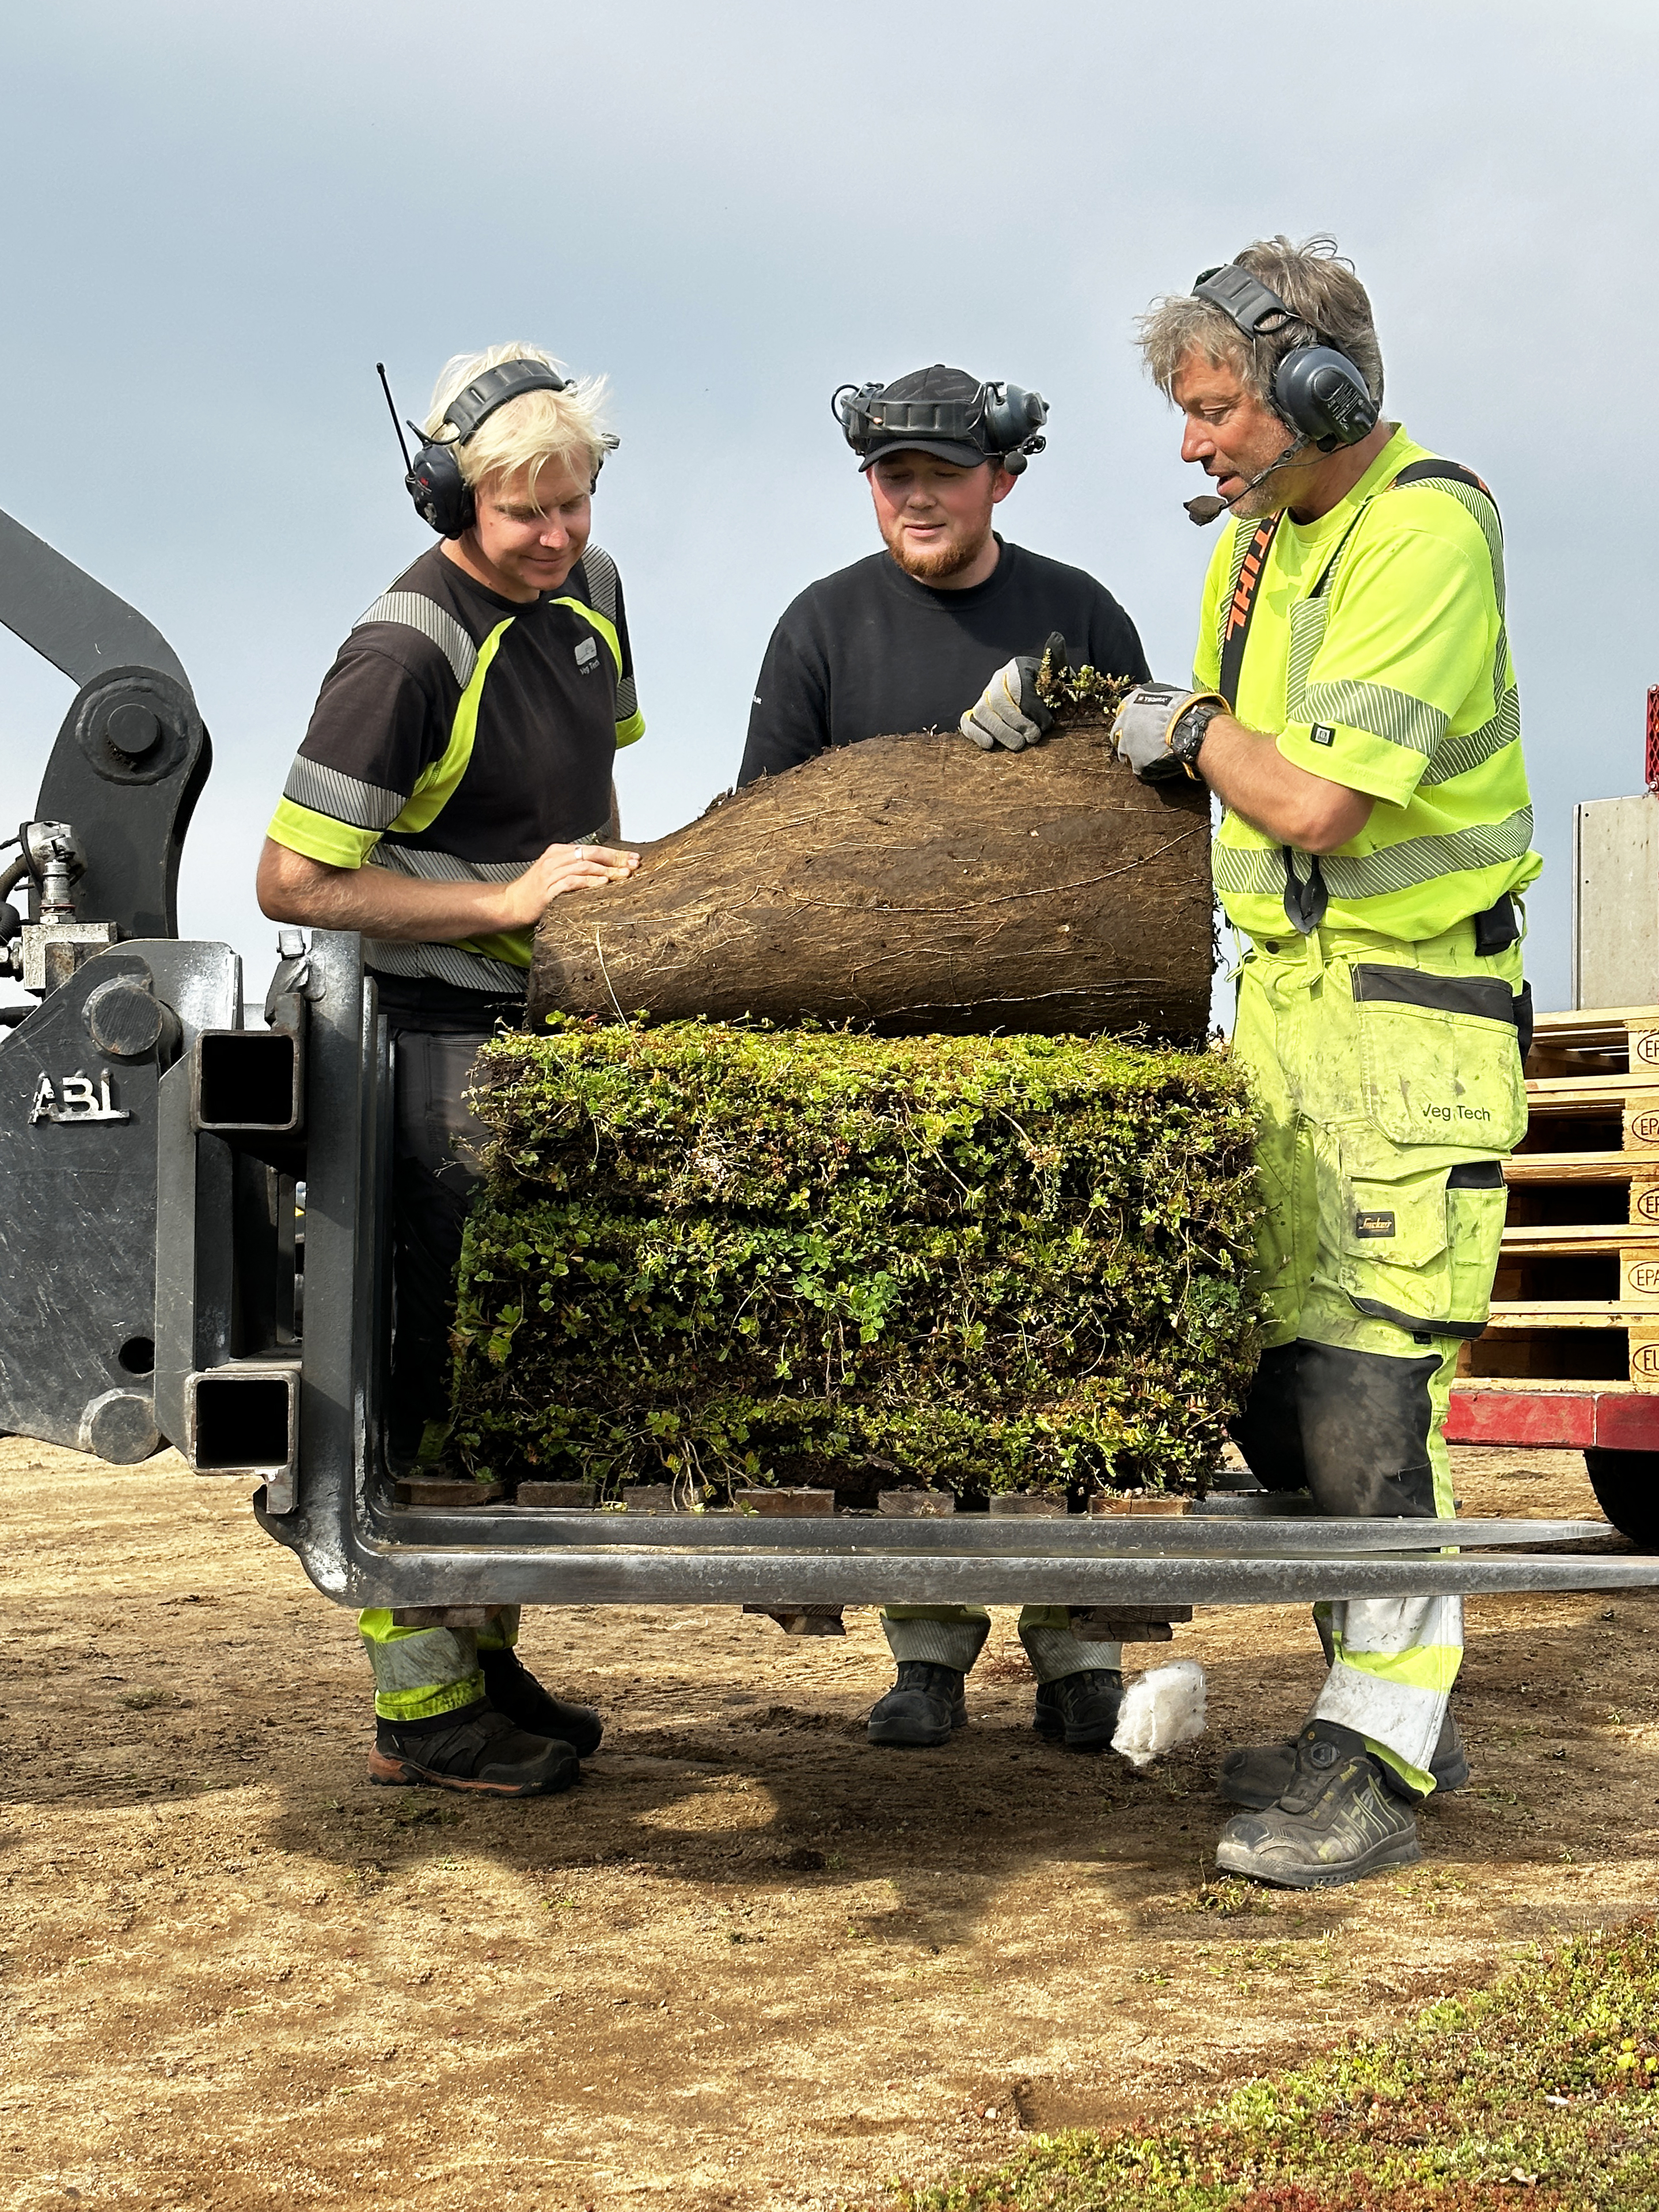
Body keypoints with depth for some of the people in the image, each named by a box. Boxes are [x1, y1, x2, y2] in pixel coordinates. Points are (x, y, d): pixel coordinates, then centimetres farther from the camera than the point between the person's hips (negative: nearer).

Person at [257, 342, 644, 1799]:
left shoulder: (587, 587, 7)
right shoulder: (409, 652, -19)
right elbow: (294, 880, -21)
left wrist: (609, 878, 11)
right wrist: (508, 902, -21)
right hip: (445, 1037, -9)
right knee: (451, 1350, -5)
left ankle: (488, 1657, 27)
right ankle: (422, 1707, 4)